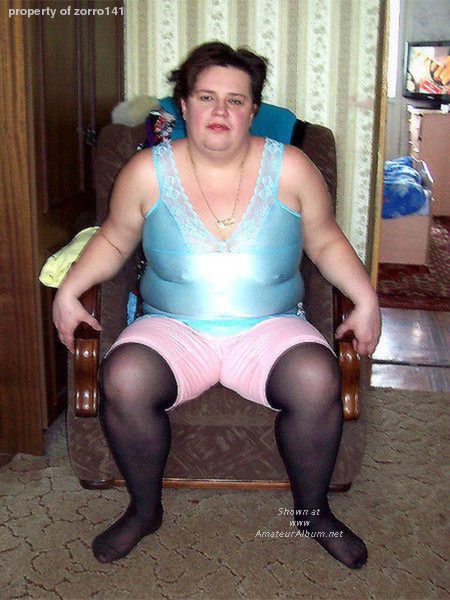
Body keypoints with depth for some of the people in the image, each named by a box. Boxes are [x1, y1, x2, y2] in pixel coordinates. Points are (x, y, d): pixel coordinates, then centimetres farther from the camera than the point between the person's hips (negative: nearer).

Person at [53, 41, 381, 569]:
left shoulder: (289, 168, 0)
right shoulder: (147, 171, -1)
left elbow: (326, 241, 10)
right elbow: (114, 241, 11)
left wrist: (366, 298, -2)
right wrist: (68, 291, -1)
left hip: (270, 328, 0)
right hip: (173, 328, 0)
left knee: (317, 381, -30)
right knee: (122, 381, -29)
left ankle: (312, 510, 0)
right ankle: (144, 509, 0)